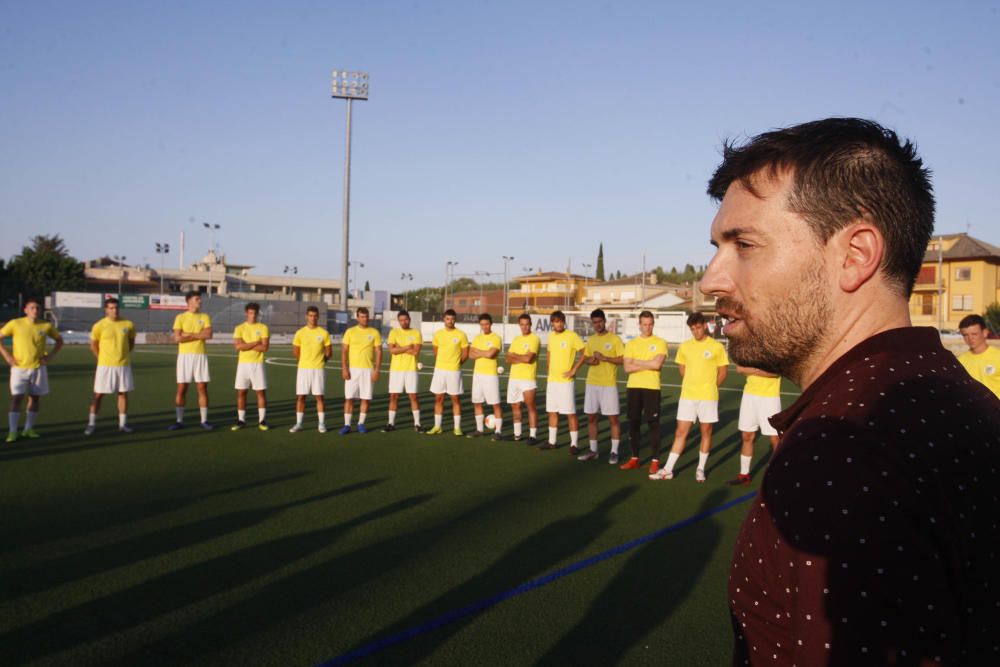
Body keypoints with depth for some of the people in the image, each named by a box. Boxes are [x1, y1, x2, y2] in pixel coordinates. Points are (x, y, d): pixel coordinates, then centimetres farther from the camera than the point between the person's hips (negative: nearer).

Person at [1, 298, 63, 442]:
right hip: (19, 368, -3)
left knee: (35, 398, 8)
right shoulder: (15, 324, -5)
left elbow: (59, 340, 14)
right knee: (16, 398, -8)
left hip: (38, 368, 3)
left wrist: (51, 355, 2)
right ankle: (12, 432, -4)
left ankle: (28, 429, 19)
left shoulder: (46, 326, 1)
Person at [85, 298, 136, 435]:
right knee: (98, 394, 2)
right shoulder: (99, 326, -7)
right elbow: (93, 345, 2)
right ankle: (92, 424, 10)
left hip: (123, 365, 2)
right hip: (105, 366, -2)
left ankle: (123, 424, 14)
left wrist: (123, 354, 9)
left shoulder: (128, 324, 0)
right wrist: (102, 359, 3)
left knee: (123, 393, 6)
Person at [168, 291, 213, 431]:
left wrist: (188, 335, -10)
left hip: (200, 356, 1)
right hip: (184, 356, -1)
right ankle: (179, 421, 10)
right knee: (181, 389, 1)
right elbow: (177, 338, -11)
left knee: (202, 388, 1)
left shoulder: (205, 317, 7)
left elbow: (209, 335, -9)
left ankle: (204, 420, 8)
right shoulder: (180, 317, 1)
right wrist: (199, 335, -9)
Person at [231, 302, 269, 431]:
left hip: (258, 364, -1)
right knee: (241, 392, 3)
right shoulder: (239, 328, 3)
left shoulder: (263, 328, 1)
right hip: (243, 363, 1)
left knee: (261, 392, 0)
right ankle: (241, 420, 12)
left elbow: (265, 347, -10)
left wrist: (246, 346, -10)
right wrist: (256, 343, -12)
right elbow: (238, 346, -11)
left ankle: (262, 420, 8)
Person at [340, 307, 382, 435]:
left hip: (368, 370, 0)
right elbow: (344, 351, 0)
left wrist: (377, 370, -7)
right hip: (353, 369, 0)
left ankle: (361, 424, 14)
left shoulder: (375, 332, 2)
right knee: (349, 397, -2)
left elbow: (378, 352, 1)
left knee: (365, 398, 3)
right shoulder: (350, 332, 2)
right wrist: (344, 369, -9)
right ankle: (347, 425, 5)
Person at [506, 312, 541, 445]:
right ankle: (517, 434, 24)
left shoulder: (534, 339, -8)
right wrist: (522, 358, -10)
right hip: (513, 377, 7)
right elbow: (509, 359, 6)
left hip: (528, 378, -7)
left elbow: (528, 358, -19)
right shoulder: (516, 339, 14)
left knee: (530, 406, -7)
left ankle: (533, 435, -1)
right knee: (515, 406, 12)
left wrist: (515, 355, -3)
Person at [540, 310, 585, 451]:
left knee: (571, 413, -3)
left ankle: (574, 444, 5)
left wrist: (574, 370, -15)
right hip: (552, 380, 6)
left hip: (566, 381, -6)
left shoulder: (572, 336, -11)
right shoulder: (551, 336, 8)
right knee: (552, 412, 12)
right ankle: (551, 442, 23)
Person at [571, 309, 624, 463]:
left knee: (613, 418, -1)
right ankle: (593, 450, 19)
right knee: (591, 417, 8)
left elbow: (622, 360, -11)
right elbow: (585, 358, 19)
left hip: (609, 385, -5)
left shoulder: (615, 339, -6)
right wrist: (589, 360, -4)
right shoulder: (591, 340, 11)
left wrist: (604, 358, -20)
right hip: (591, 384, 5)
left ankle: (614, 452, 7)